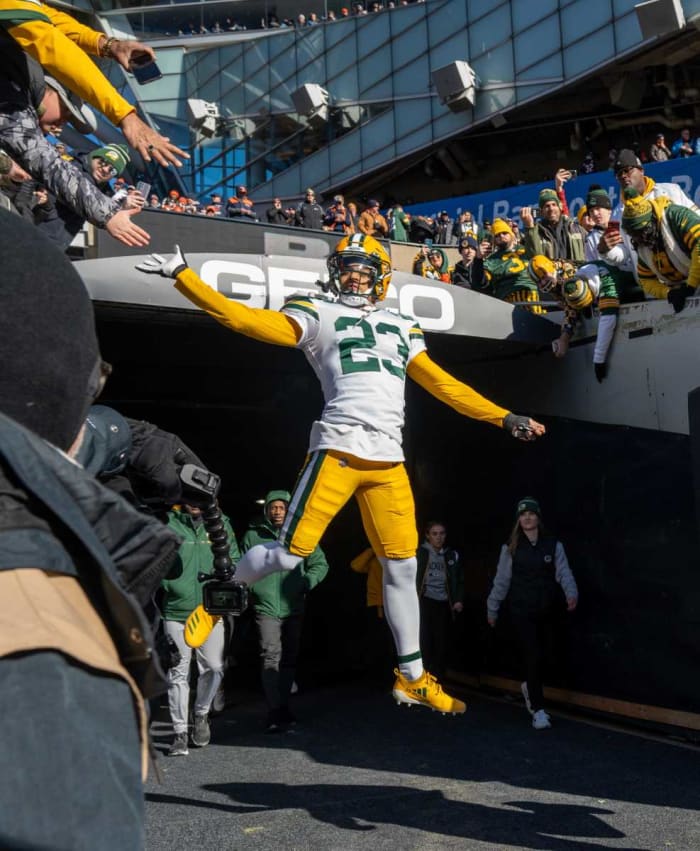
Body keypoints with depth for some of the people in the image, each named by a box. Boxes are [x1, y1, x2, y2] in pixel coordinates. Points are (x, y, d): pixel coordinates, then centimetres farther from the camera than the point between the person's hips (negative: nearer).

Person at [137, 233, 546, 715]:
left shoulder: (401, 329, 23)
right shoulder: (320, 316, 9)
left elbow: (445, 386, 23)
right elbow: (246, 319, 0)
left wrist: (505, 418, 19)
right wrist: (182, 276, -6)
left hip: (389, 462, 5)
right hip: (339, 451, -4)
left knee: (403, 567, 6)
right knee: (290, 554, -9)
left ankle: (412, 678, 19)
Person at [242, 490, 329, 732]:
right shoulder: (253, 536, 4)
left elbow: (320, 564, 7)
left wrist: (307, 582, -9)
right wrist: (246, 587, -1)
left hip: (294, 607, 2)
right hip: (266, 607, -2)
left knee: (290, 658, 12)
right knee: (271, 656, -14)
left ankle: (283, 706, 26)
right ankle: (274, 712, -14)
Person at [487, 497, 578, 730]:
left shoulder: (553, 546, 2)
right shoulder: (511, 548, 0)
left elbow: (564, 573, -8)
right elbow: (501, 580, 3)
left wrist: (571, 593, -27)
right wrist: (492, 609, 6)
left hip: (545, 610, 2)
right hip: (521, 610, -2)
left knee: (538, 655, 14)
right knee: (532, 656, -8)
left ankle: (530, 687, 45)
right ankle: (538, 710, -2)